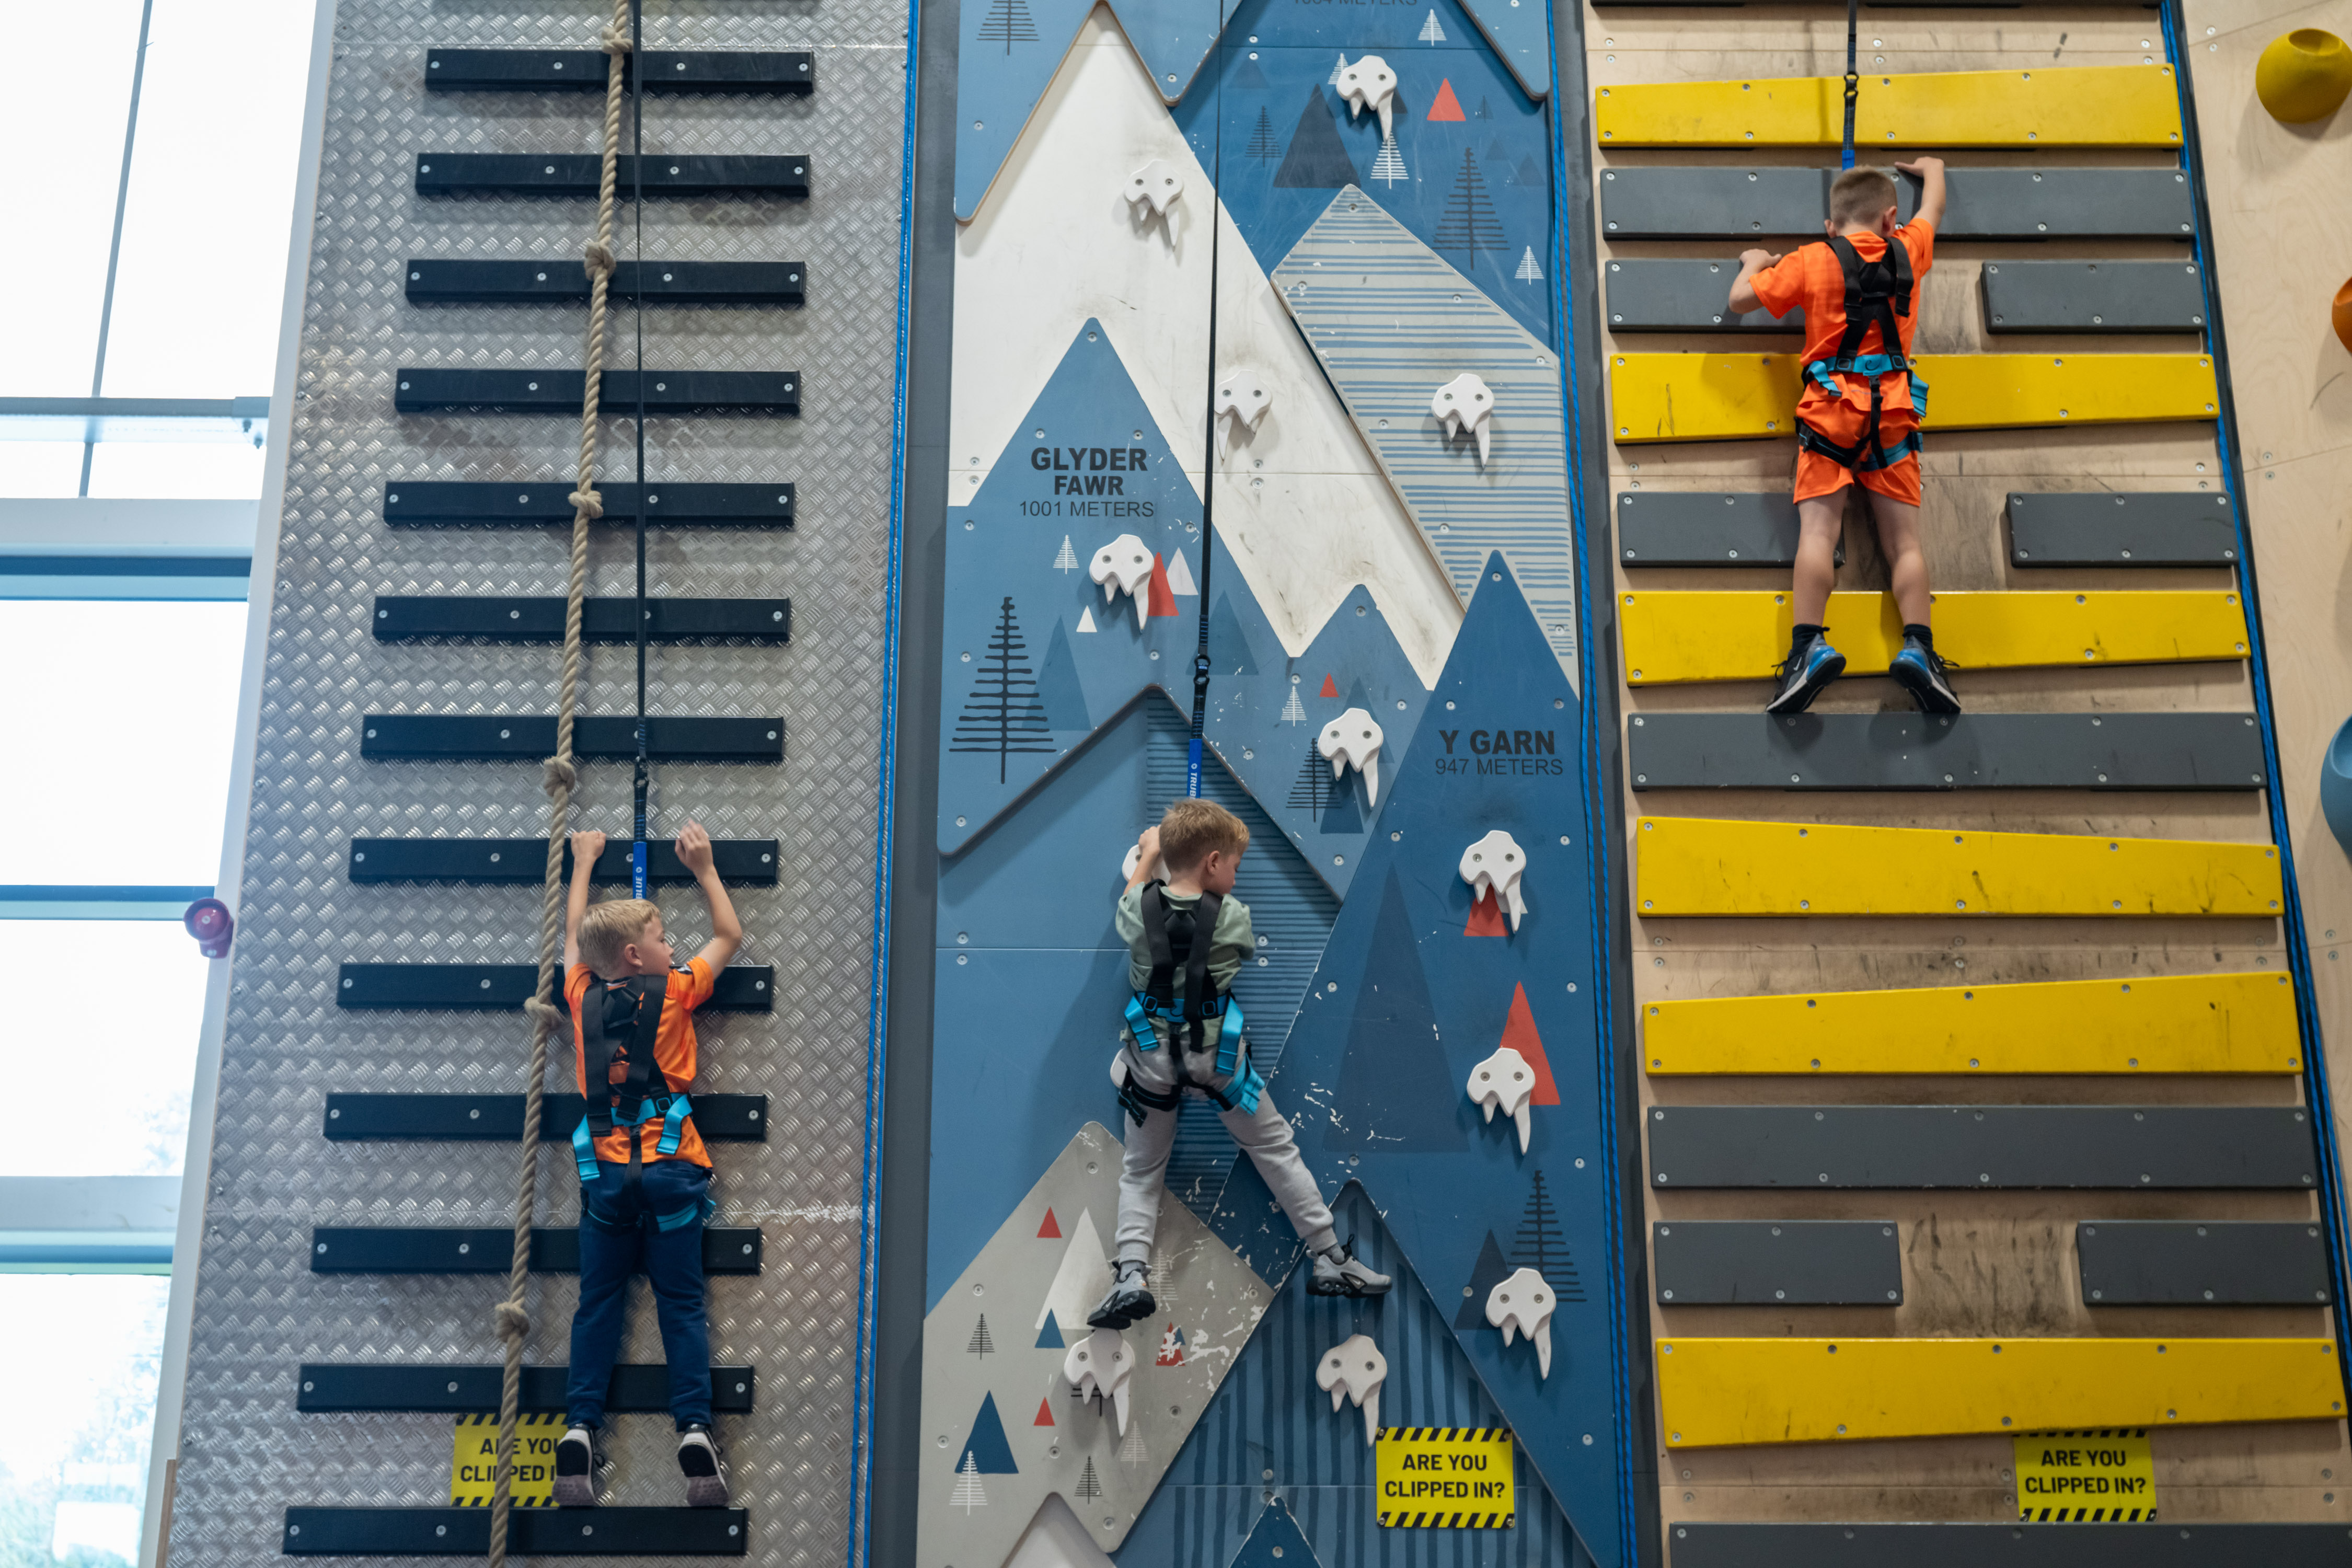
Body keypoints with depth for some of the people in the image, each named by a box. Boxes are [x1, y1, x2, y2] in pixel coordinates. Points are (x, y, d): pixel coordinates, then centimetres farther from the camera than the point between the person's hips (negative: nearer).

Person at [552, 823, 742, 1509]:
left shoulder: (584, 995, 5)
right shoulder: (674, 992, -3)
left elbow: (573, 935, 25)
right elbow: (730, 936, 12)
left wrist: (584, 864, 37)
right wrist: (703, 868, 21)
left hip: (604, 1175, 3)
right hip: (670, 1170, -2)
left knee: (598, 1305, 8)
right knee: (681, 1305, 1)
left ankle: (579, 1433, 0)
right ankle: (695, 1434, -7)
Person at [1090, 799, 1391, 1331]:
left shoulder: (1140, 907, -10)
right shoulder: (1232, 916, -15)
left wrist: (1149, 852, 30)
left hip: (1151, 1056, 2)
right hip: (1216, 1055, -1)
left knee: (1141, 1170, 14)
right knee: (1277, 1149, 14)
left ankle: (1132, 1274, -4)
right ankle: (1331, 1258, 18)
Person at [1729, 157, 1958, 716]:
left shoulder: (1811, 261, 4)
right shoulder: (1908, 251, 13)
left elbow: (1741, 298, 5)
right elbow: (1933, 208, 34)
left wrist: (1754, 263, 26)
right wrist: (1931, 169, 54)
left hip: (1830, 406, -2)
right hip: (1893, 408, 2)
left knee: (1818, 530, -10)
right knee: (1903, 539, 1)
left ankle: (1810, 644, -24)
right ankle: (1918, 645, -13)